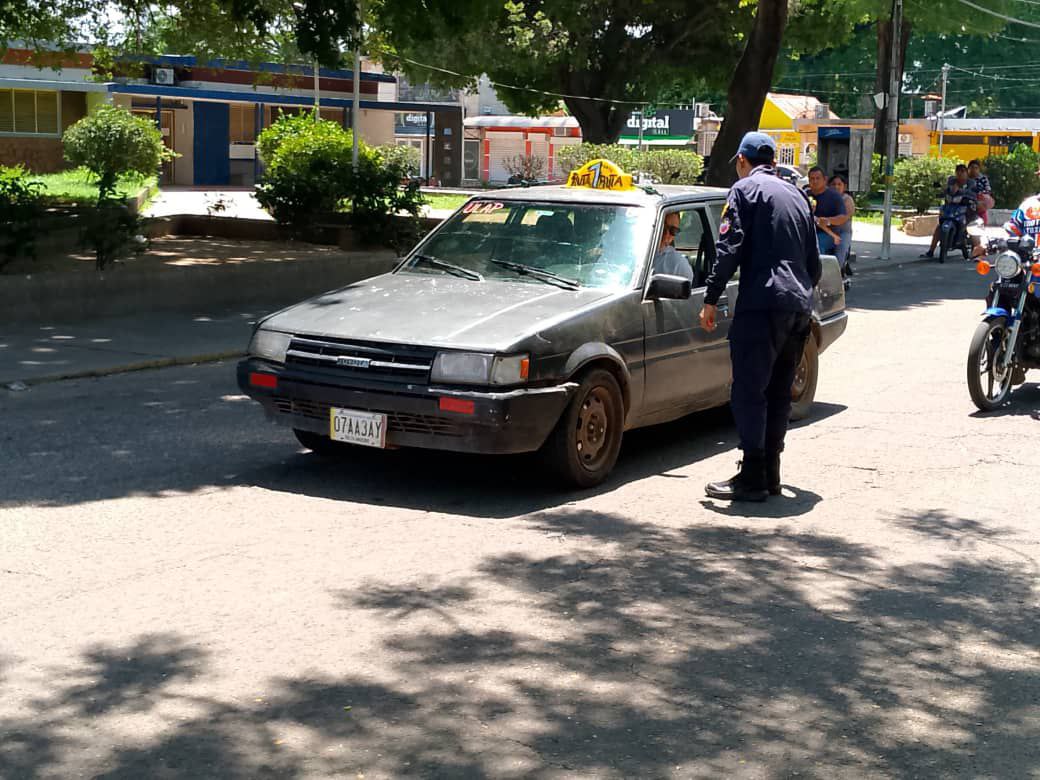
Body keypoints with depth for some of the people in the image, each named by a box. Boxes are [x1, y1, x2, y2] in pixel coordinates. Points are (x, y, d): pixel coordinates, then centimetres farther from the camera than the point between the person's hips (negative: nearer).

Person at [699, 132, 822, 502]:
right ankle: (770, 475, 15)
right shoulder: (796, 196, 22)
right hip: (799, 307, 8)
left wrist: (711, 299, -6)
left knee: (749, 393, -7)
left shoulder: (745, 190, 0)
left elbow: (729, 248, -10)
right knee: (779, 394, 12)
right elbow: (815, 261, 25)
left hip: (763, 304, -8)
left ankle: (752, 478, -9)